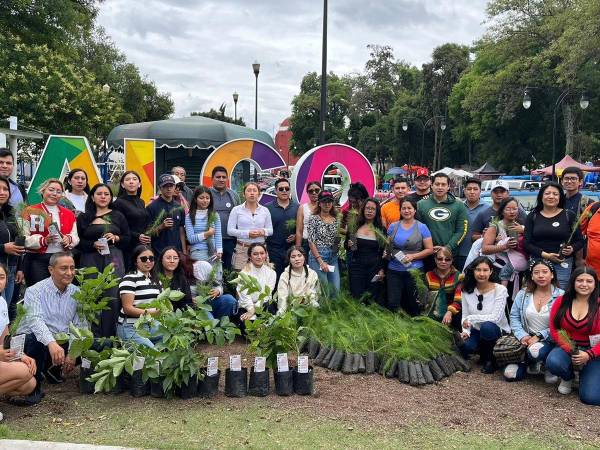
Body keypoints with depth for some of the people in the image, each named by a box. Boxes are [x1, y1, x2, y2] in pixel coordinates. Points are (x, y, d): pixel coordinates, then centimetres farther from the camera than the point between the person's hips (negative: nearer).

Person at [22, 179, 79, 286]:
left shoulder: (69, 214, 15)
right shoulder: (30, 212, 2)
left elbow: (75, 237, 15)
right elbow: (23, 239, -6)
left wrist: (69, 239, -8)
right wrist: (43, 240, -21)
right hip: (37, 260, -3)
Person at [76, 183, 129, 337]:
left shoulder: (118, 216, 14)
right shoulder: (83, 218, 11)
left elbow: (128, 239, 11)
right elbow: (78, 242, 4)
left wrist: (116, 238, -8)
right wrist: (93, 245, -12)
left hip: (114, 260, 1)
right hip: (90, 261, 0)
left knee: (113, 298, -6)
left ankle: (110, 336, 2)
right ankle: (94, 337, 5)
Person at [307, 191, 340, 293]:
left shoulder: (336, 219, 11)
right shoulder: (314, 219, -4)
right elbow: (311, 242, -8)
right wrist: (321, 261, -13)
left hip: (333, 257, 5)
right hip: (317, 255, -5)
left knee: (336, 289, 1)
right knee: (323, 290, -5)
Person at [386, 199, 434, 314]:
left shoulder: (422, 227, -1)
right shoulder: (393, 226, 7)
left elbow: (430, 249, -3)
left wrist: (413, 256, -14)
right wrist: (387, 253, -5)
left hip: (414, 270, -2)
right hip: (394, 271, 2)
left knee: (413, 305, 9)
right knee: (392, 304, 0)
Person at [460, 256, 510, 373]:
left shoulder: (500, 290, -15)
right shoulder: (467, 290, -3)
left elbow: (496, 318, -23)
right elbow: (464, 316, 1)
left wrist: (471, 318, -21)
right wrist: (465, 331, -17)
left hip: (498, 331, -4)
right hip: (477, 332, 4)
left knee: (486, 326, -38)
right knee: (464, 345, -28)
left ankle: (490, 360, -9)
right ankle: (483, 353, 10)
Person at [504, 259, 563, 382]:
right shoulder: (523, 294, 4)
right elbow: (514, 317, 3)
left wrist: (539, 337, -20)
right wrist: (522, 336, -12)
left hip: (550, 341, -3)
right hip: (527, 339, 3)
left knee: (536, 351, -39)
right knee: (510, 374, -12)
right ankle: (532, 363, 20)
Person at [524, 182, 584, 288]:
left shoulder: (569, 216, 5)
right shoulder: (533, 216, 7)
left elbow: (580, 241, 7)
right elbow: (527, 244, 1)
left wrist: (572, 249, -15)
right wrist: (545, 255, -13)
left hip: (562, 264, -1)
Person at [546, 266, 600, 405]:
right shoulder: (561, 302, -1)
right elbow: (554, 329, -2)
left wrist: (588, 355, -21)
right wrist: (570, 351, -16)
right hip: (567, 348, 2)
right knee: (553, 362, -33)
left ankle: (586, 376, 20)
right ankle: (568, 378, 6)